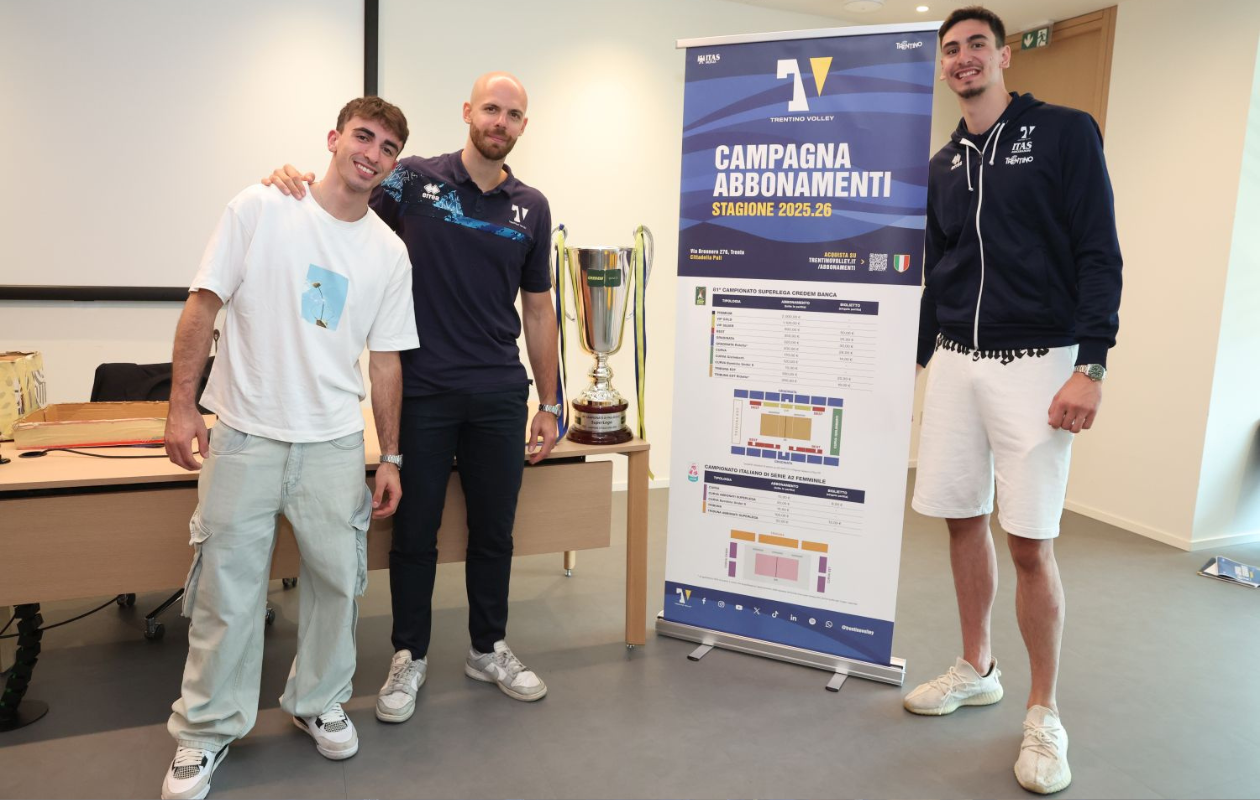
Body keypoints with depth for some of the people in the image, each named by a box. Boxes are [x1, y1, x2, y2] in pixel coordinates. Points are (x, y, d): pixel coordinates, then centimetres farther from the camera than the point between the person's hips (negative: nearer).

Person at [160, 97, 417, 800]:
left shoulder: (389, 252, 5)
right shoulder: (260, 209, -2)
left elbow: (385, 360, 8)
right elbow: (204, 305, -1)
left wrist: (391, 457, 6)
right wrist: (183, 406, -6)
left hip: (334, 442, 3)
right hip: (245, 436, -2)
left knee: (337, 579, 9)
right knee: (227, 585, 5)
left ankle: (319, 701, 32)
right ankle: (208, 729, 24)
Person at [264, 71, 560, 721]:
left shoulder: (531, 208, 7)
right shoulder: (415, 180, -1)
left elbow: (537, 309, 10)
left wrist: (549, 404, 8)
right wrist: (292, 177, -24)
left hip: (499, 397, 3)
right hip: (422, 392, -2)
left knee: (494, 531, 12)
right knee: (414, 532, 7)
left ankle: (489, 649, 31)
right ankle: (410, 657, 26)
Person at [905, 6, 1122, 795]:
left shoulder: (1065, 132, -2)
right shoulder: (943, 165, 14)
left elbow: (1099, 254, -8)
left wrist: (1091, 366, -16)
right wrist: (915, 358, 15)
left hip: (1035, 365, -5)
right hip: (955, 364, 5)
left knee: (1032, 541, -4)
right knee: (963, 518, 10)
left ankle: (1045, 715, 13)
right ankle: (977, 669, 29)